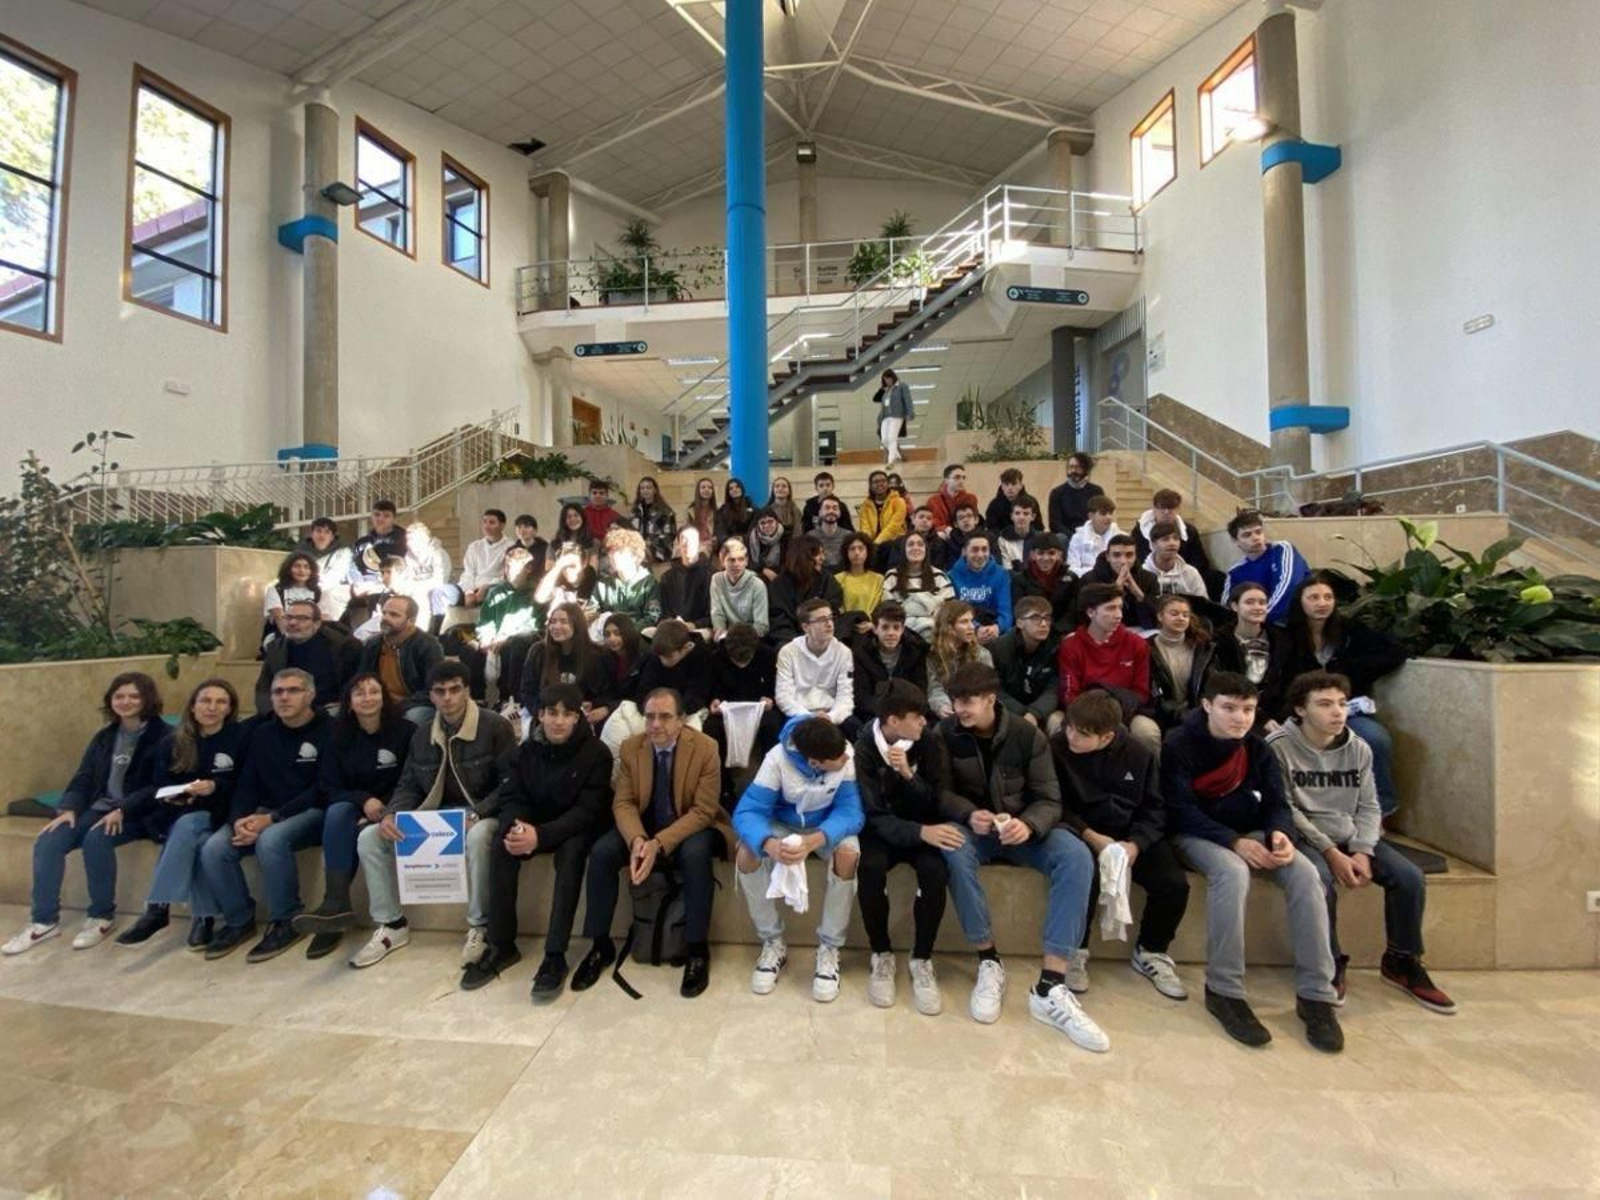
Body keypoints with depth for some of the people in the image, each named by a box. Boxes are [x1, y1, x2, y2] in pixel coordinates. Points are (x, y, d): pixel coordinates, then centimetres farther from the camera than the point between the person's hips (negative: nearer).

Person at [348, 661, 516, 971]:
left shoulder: (495, 727, -11)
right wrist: (390, 815, -9)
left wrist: (476, 815, -26)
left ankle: (479, 928, -18)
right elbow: (408, 786, 12)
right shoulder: (422, 735, 11)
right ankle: (391, 925, 5)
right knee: (369, 837, -9)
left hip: (481, 815, -6)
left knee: (478, 837, -40)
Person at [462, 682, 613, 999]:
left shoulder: (596, 753, -17)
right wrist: (515, 827, -27)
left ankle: (555, 955, -27)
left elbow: (589, 811, -21)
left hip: (577, 827, -4)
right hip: (534, 822, 5)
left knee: (571, 854, -35)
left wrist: (541, 836, -34)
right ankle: (501, 946, -10)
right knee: (501, 848, -23)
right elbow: (510, 797, -3)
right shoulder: (527, 749, -3)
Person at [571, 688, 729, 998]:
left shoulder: (705, 749, -19)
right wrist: (637, 840, -27)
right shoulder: (630, 747, -7)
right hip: (644, 827, 4)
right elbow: (623, 803, -6)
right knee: (601, 852, -20)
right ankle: (601, 945, 1)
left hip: (692, 827, -4)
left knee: (695, 854, -35)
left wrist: (659, 844, -31)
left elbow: (703, 811, -19)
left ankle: (697, 950, -16)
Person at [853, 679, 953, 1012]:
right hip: (882, 830, -1)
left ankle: (922, 960, -7)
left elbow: (939, 802, -10)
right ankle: (882, 956, -7)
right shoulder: (863, 748, -16)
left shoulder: (930, 741, -10)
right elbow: (874, 816, -19)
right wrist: (919, 833, -36)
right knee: (870, 867, -32)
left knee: (935, 870, -30)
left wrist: (909, 776, -28)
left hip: (923, 827, 2)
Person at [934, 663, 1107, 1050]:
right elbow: (941, 792, -5)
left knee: (1077, 857, -27)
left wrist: (1028, 825, -30)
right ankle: (989, 963, -17)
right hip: (971, 825, -1)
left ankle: (1049, 988, -26)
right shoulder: (946, 732, -7)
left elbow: (1049, 800, -8)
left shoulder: (1027, 735, -7)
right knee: (955, 854, -36)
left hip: (1022, 826, 1)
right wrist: (970, 814, -26)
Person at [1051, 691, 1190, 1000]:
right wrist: (1091, 837, -20)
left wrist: (1136, 844, -16)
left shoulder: (1138, 755, -3)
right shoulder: (1057, 748, -13)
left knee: (1175, 884, -17)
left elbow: (1155, 808, 2)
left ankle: (1150, 952, 13)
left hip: (1133, 836, 4)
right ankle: (1076, 951, -4)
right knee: (1085, 877, -33)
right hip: (1080, 833, -3)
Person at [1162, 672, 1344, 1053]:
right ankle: (1224, 991, -24)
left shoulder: (1257, 748, 6)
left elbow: (1275, 802, 5)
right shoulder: (1179, 745, -11)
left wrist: (1281, 833, -18)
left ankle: (1315, 994, -11)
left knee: (1305, 874, -22)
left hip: (1249, 833, 6)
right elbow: (1181, 810, -15)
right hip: (1197, 834, -5)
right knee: (1232, 873, -35)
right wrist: (1233, 841, -26)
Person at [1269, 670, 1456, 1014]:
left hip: (1351, 836, 6)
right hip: (1305, 837, -6)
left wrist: (1362, 851, -11)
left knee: (1410, 876, -13)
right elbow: (1285, 810, -13)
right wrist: (1330, 852, -18)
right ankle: (1330, 967, -8)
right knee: (1320, 881, -32)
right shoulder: (1279, 746, -12)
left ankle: (1402, 962, 12)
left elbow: (1368, 806, 5)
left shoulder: (1358, 749, 6)